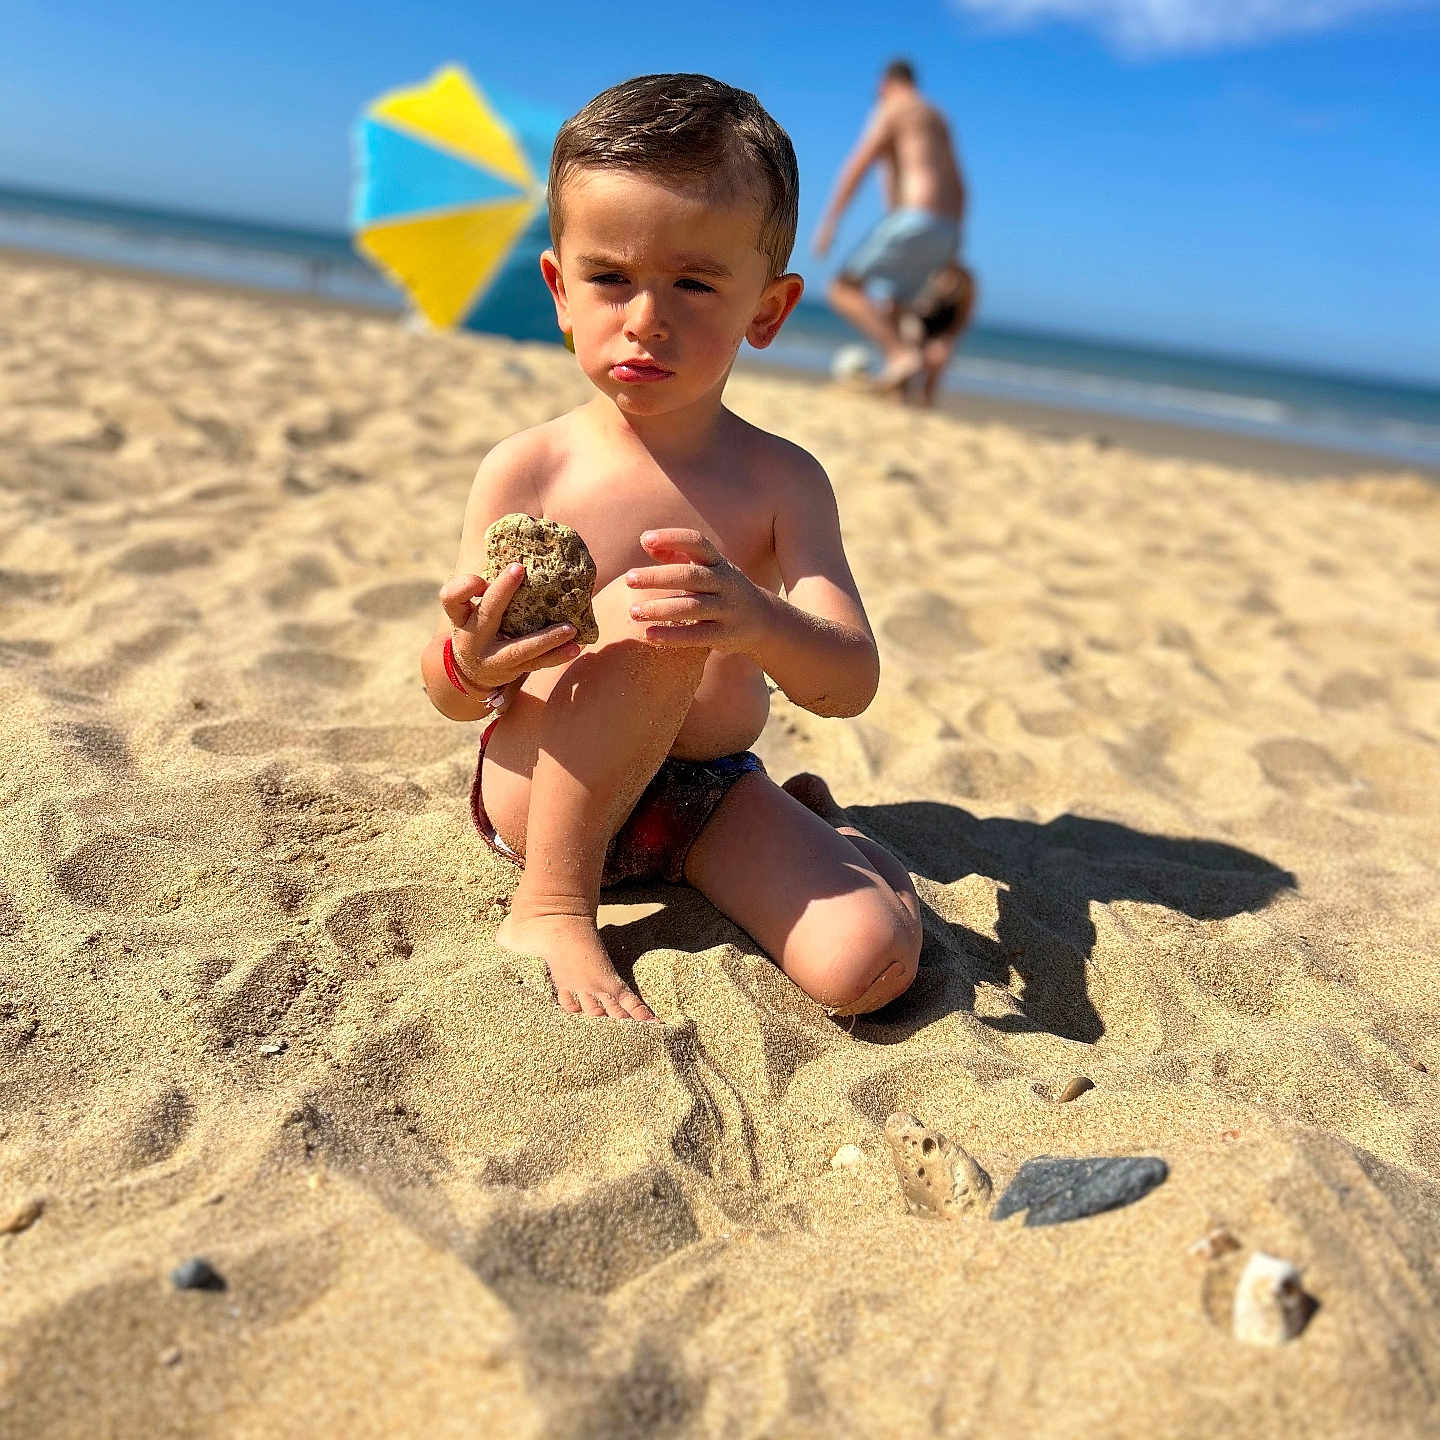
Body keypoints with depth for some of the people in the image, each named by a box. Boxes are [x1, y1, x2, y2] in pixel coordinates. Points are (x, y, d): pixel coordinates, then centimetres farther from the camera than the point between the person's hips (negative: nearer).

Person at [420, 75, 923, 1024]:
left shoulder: (783, 482, -5)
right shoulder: (527, 470, -9)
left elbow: (851, 685, -15)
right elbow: (450, 698, -4)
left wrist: (758, 622, -38)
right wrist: (471, 662, -31)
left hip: (709, 797, 2)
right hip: (545, 790, -2)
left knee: (871, 961, -19)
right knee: (643, 614, -32)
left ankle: (812, 816, 15)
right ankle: (549, 904, -16)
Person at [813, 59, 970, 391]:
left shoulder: (890, 110, 2)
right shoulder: (937, 118, 28)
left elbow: (857, 165, -10)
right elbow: (958, 188, 27)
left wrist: (828, 221, -13)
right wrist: (952, 246, 27)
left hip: (914, 221, -8)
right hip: (945, 231, 9)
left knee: (844, 289, -6)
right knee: (887, 314, 14)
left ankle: (902, 354, -23)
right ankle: (896, 389, -5)